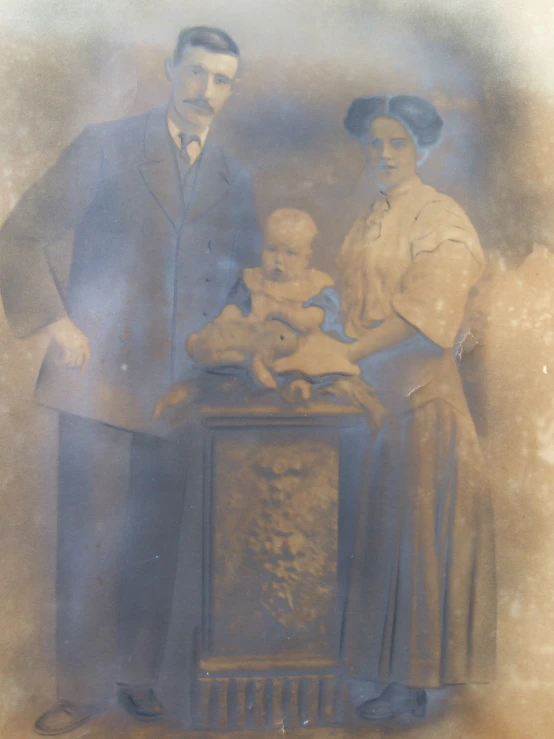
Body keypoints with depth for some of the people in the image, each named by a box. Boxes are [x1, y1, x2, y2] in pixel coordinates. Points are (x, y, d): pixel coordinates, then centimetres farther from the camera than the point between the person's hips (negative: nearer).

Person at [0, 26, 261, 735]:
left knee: (159, 541, 8)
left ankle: (140, 678, 24)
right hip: (99, 372, -2)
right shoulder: (103, 147, 2)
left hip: (182, 383, 3)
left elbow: (247, 276, 20)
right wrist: (58, 323, -8)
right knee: (89, 537, 1)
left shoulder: (234, 179, 12)